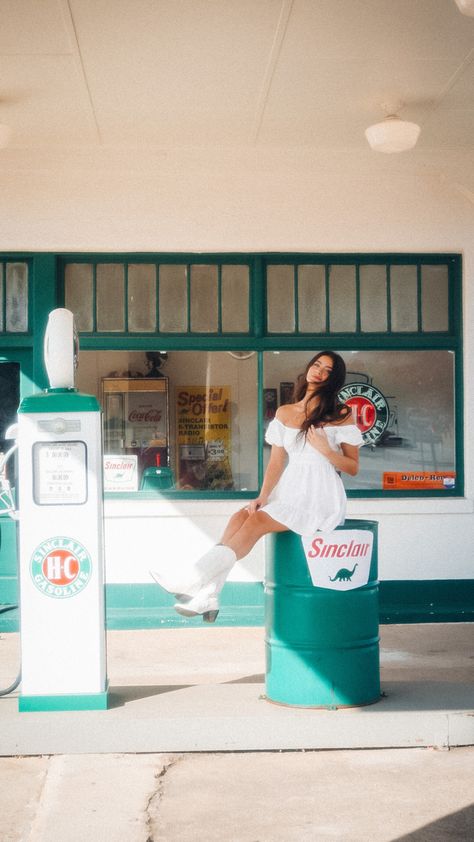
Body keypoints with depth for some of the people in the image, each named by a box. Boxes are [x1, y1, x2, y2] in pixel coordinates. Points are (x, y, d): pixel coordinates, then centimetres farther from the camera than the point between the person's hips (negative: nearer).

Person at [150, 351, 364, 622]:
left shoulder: (341, 415, 2)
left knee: (256, 521, -26)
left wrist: (326, 450, -15)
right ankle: (208, 596, -29)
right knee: (239, 518, -22)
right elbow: (277, 461, 6)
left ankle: (192, 581, -31)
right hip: (288, 492, 5)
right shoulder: (284, 413, 14)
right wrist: (263, 497, -8)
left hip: (320, 497, -5)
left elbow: (353, 468, 2)